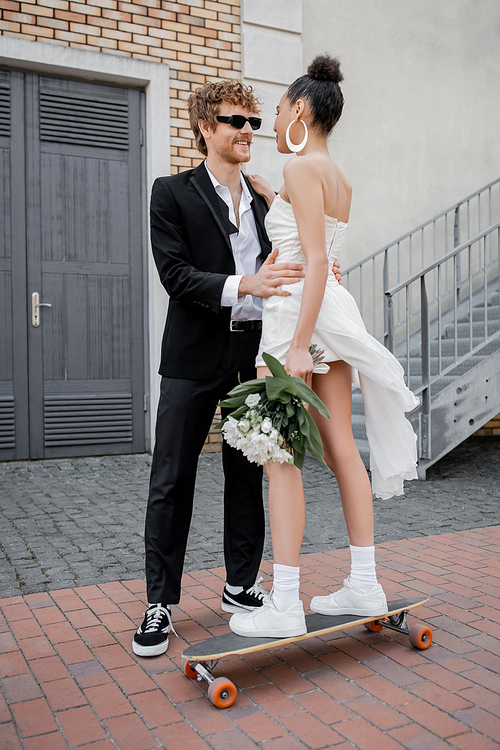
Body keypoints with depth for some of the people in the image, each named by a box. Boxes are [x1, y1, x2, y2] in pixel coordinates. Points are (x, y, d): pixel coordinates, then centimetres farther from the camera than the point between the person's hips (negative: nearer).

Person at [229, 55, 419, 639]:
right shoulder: (339, 180, 18)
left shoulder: (302, 168, -8)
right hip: (331, 312, 9)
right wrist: (256, 183, 38)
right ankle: (364, 585, 16)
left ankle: (283, 606, -2)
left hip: (296, 312, -9)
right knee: (341, 450, 9)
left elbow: (317, 260, -18)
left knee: (281, 458, -7)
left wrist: (298, 346, -23)